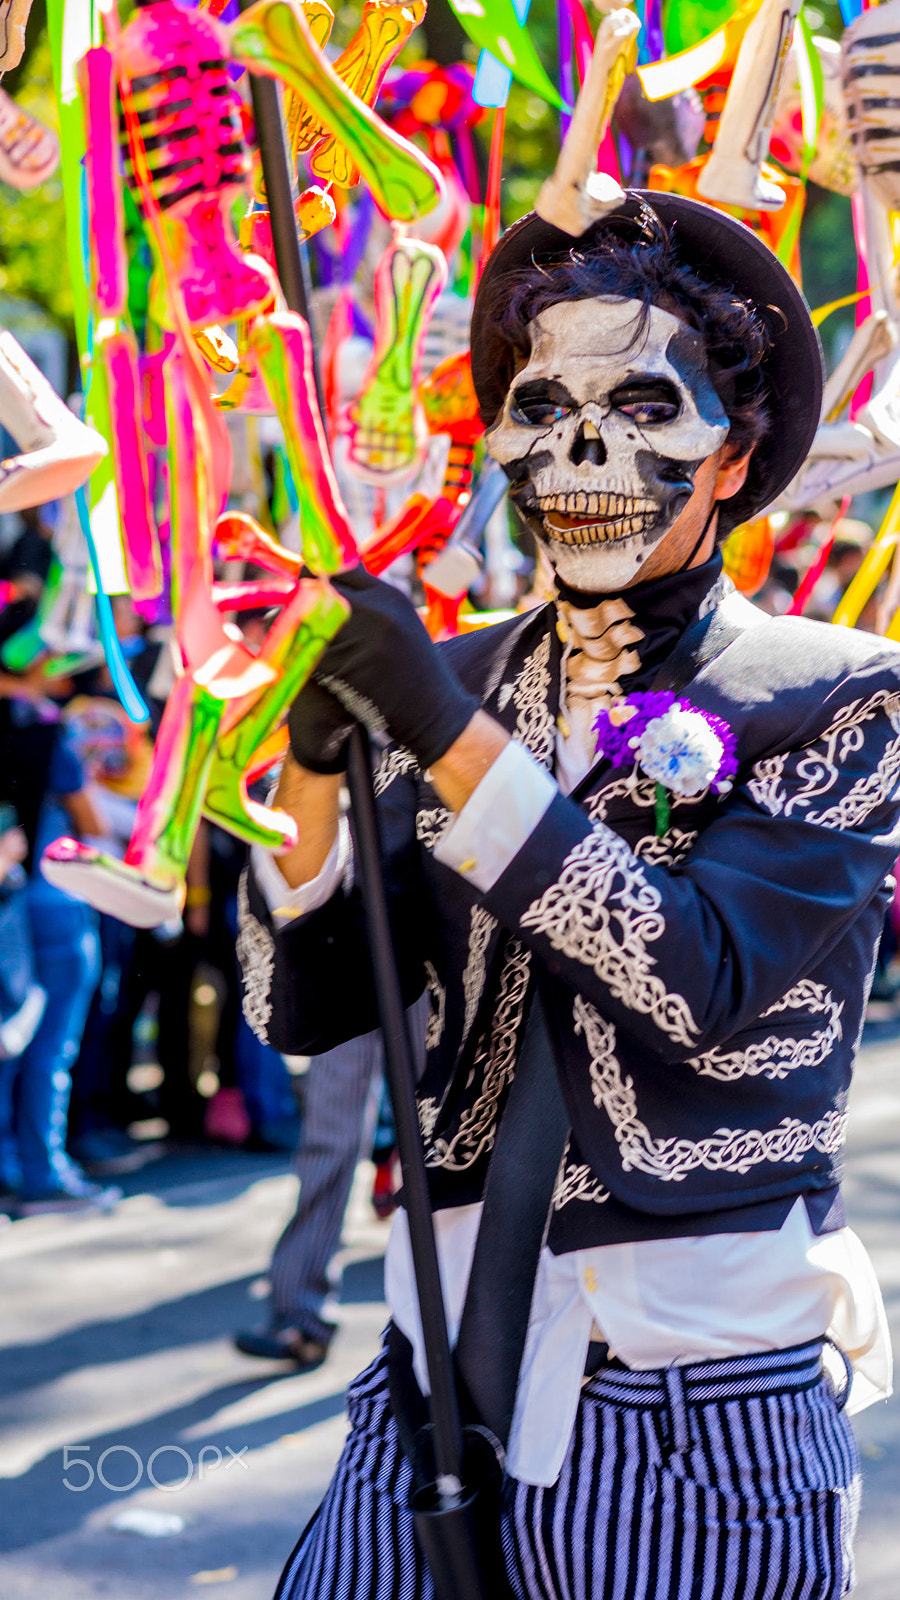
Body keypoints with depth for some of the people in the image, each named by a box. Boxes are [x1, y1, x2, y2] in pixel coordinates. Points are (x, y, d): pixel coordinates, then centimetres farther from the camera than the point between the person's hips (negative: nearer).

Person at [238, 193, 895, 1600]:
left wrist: (454, 740, -23)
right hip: (442, 1380, 4)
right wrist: (313, 766, -12)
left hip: (705, 1402, -3)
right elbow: (299, 1011, 4)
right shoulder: (457, 685, 7)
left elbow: (702, 980, -19)